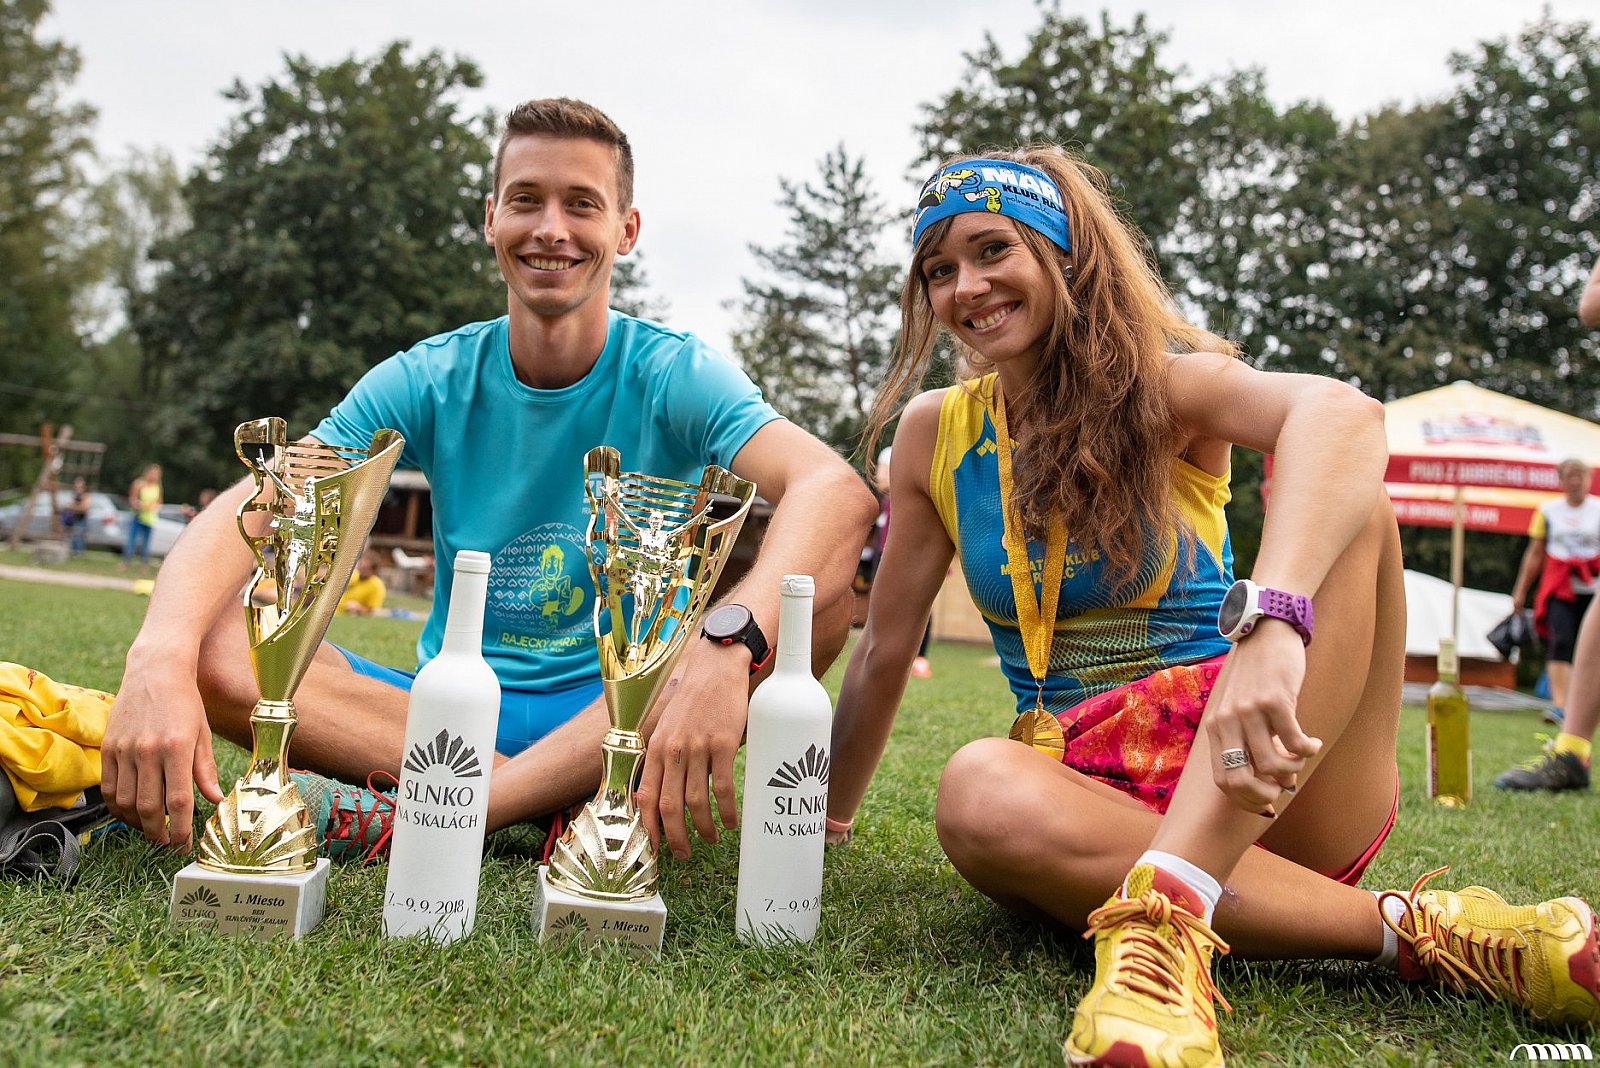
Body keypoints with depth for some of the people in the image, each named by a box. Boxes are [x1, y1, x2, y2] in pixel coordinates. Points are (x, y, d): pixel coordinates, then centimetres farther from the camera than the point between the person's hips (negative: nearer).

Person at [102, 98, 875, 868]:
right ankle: (581, 804, -24)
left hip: (621, 711, -1)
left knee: (818, 588, -29)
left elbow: (837, 489, -26)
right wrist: (159, 659, -35)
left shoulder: (673, 377, -7)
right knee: (209, 643, -20)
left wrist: (727, 642, -46)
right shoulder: (429, 382, 0)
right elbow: (255, 508, -13)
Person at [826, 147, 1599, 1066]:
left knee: (1341, 501, -25)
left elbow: (1342, 413, -28)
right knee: (978, 794, -34)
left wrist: (1270, 625, -46)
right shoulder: (935, 433, 4)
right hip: (1099, 791, 2)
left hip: (1254, 783, -1)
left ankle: (1162, 913, -42)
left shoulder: (1162, 388, -6)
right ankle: (1411, 929, -25)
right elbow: (887, 646, 8)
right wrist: (826, 823, 11)